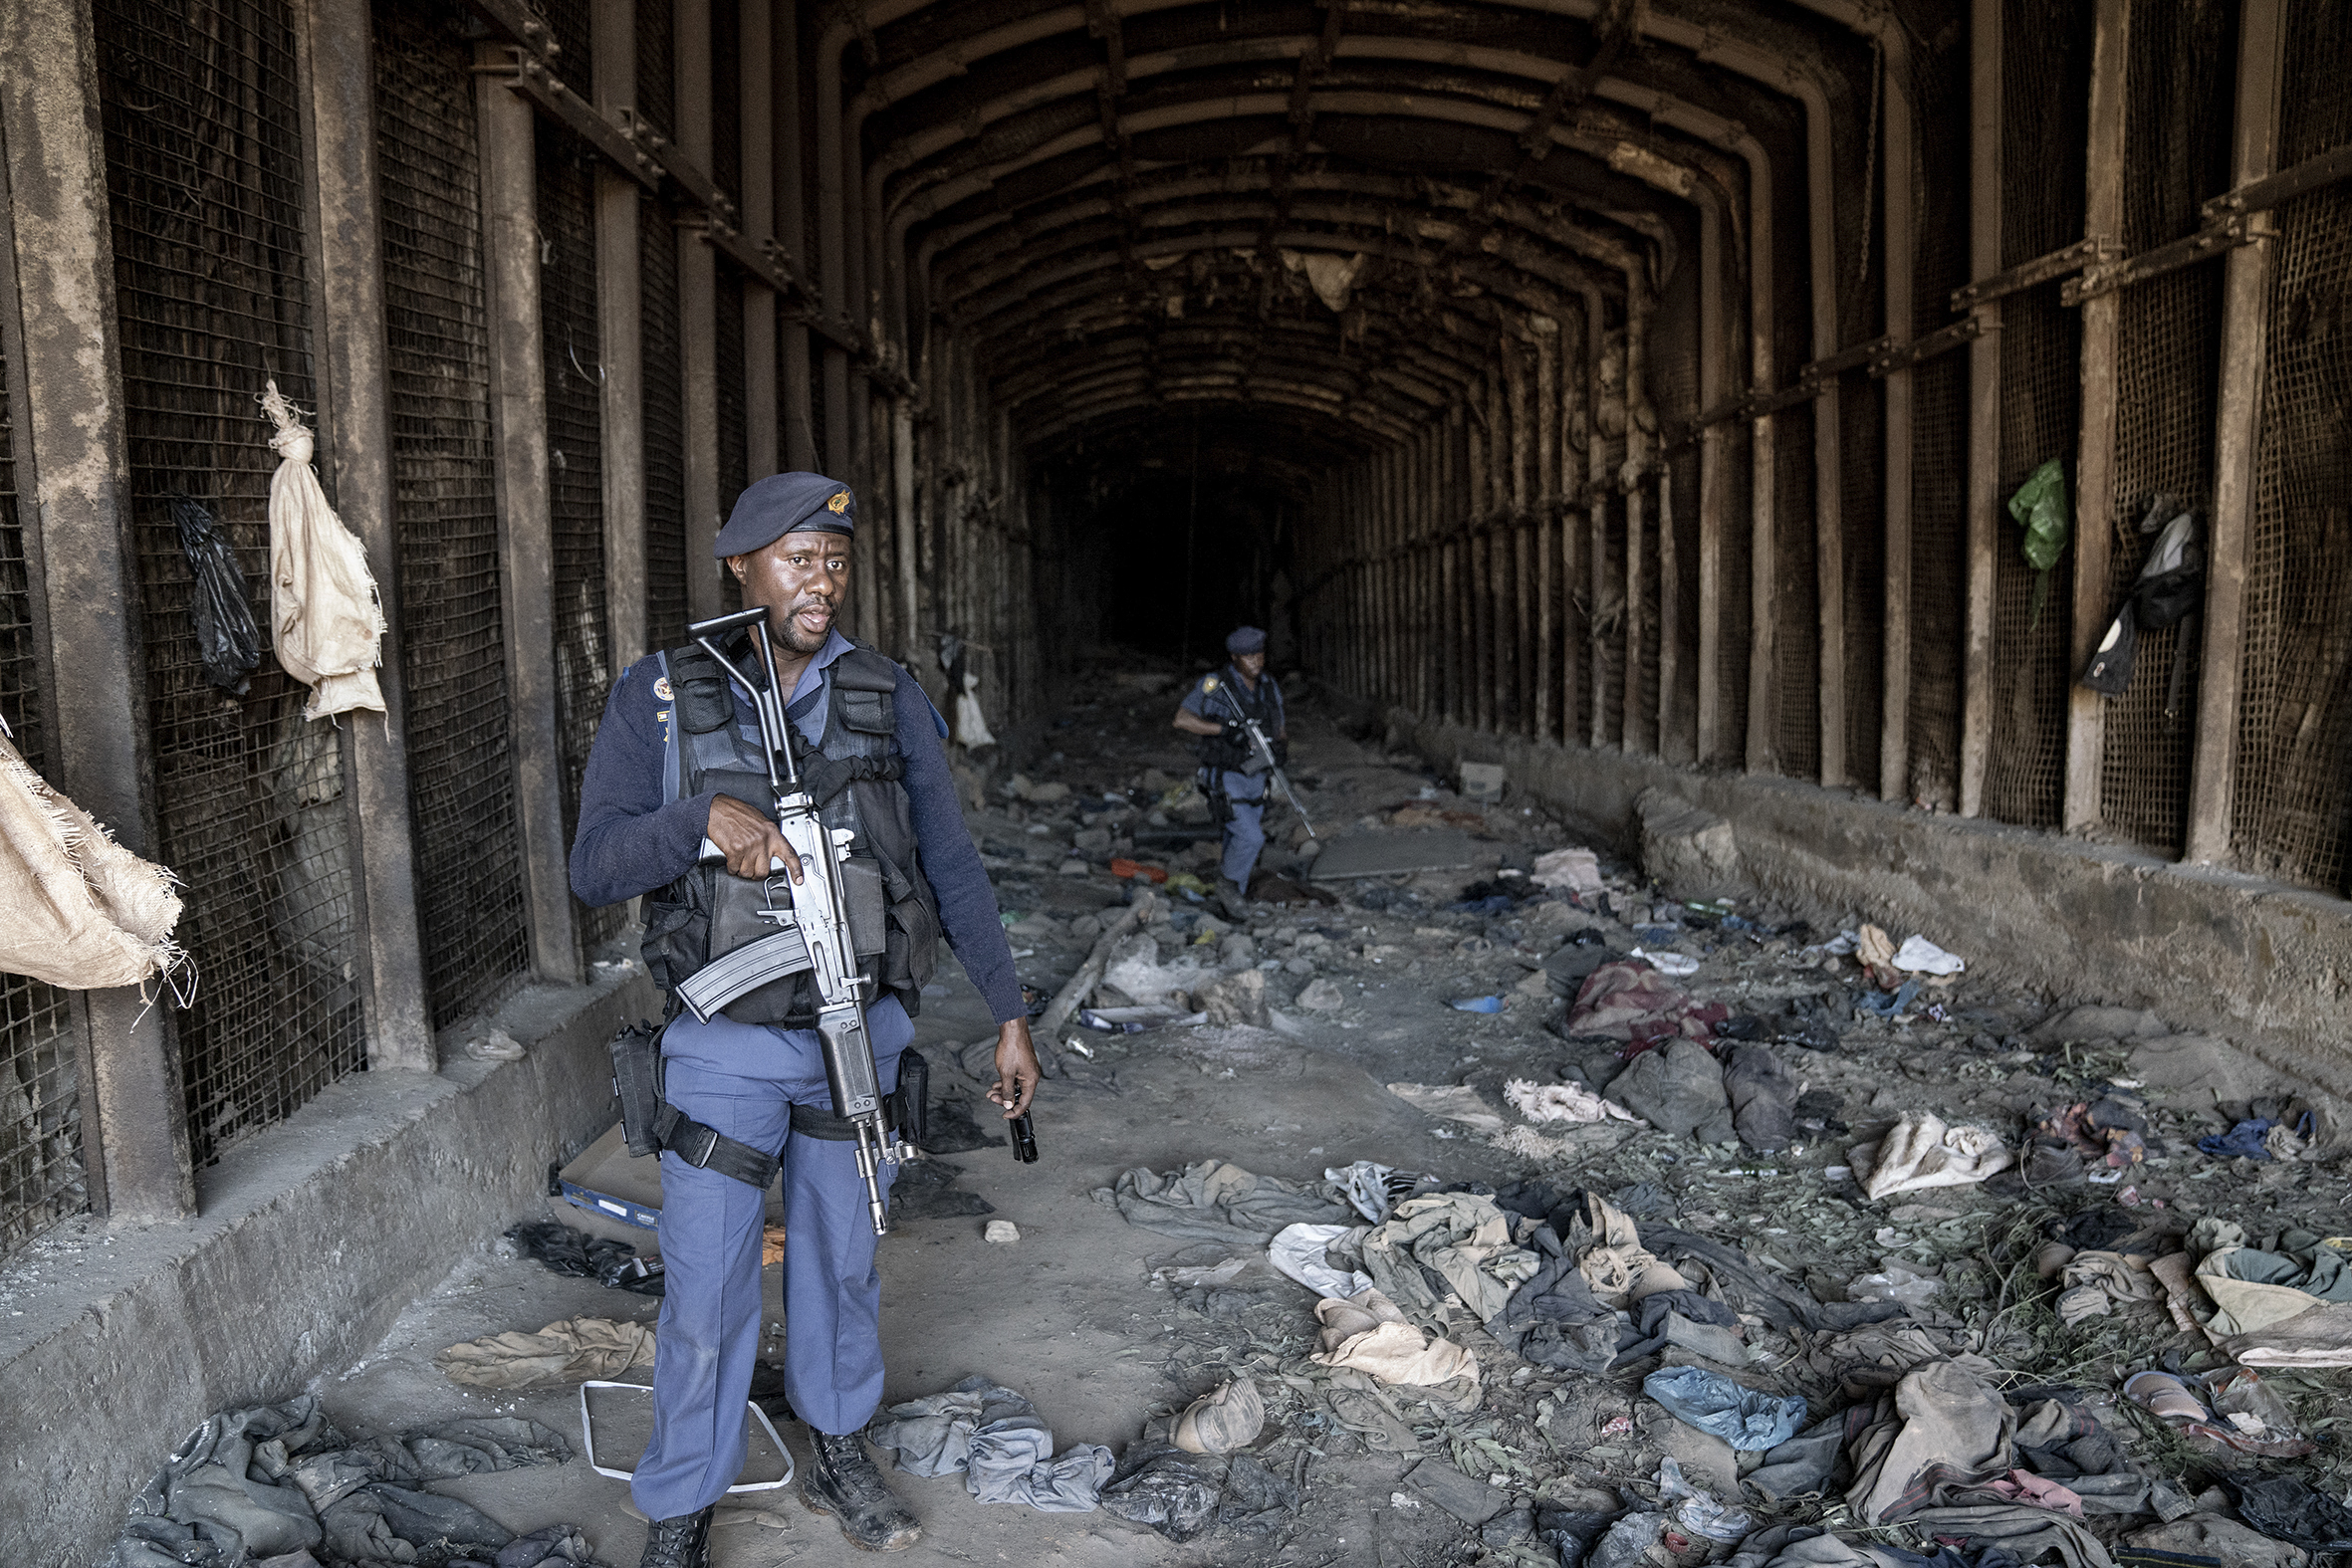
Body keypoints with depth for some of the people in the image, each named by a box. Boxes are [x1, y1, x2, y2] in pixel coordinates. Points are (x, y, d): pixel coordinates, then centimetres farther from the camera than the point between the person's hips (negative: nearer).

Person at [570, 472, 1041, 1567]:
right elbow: (594, 868, -10)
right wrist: (707, 815, -28)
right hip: (725, 1052, -2)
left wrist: (1009, 1013, 4)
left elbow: (951, 867, 5)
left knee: (842, 1261, 18)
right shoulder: (657, 697, -6)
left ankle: (837, 1455, 39)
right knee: (706, 1293, 4)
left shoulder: (888, 700, 0)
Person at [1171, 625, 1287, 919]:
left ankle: (1229, 895, 36)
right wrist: (1224, 728, -30)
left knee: (1240, 839, 17)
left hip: (1255, 777, 6)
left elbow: (1277, 731, 12)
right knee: (1249, 837, -17)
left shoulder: (1269, 688, 3)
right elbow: (1182, 719, -22)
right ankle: (1229, 884, 9)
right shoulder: (1214, 686, -16)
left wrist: (1281, 750, -11)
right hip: (1224, 778, -6)